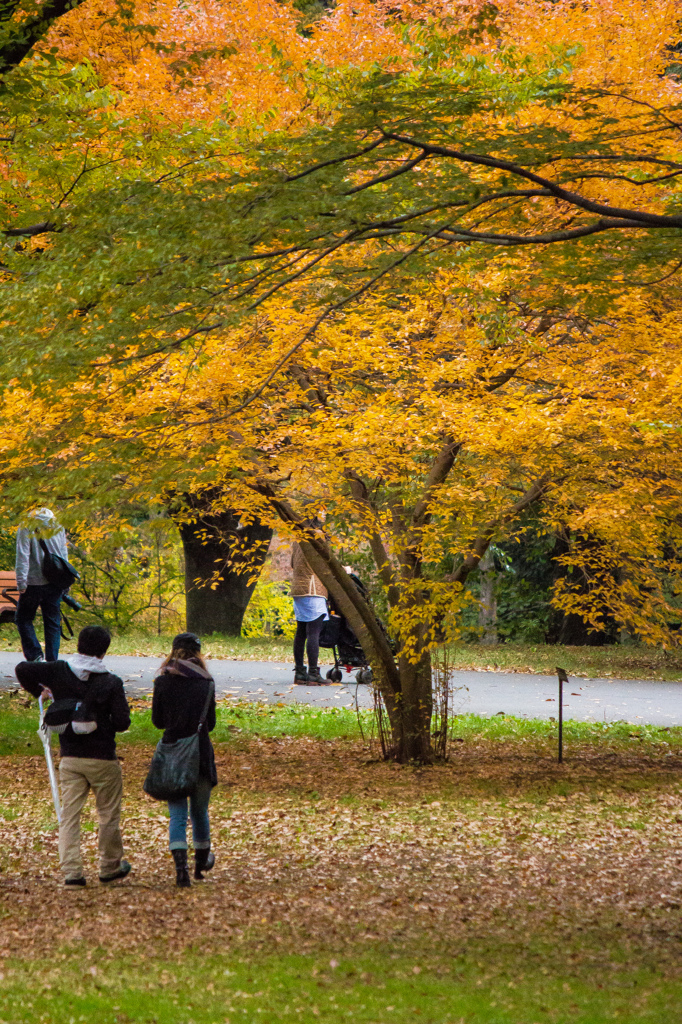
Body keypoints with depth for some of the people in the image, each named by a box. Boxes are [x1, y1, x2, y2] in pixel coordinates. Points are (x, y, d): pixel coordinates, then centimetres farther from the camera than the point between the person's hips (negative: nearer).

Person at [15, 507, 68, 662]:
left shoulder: (26, 529, -2)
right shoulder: (58, 529, 12)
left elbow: (22, 557, -10)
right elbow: (64, 556, 14)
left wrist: (21, 582, -12)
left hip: (33, 584, -4)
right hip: (55, 584, 4)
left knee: (23, 619, 8)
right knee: (53, 622, 8)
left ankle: (35, 655, -5)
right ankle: (52, 660, 5)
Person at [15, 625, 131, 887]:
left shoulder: (59, 671, -3)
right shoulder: (111, 683, -10)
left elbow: (22, 669, -10)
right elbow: (122, 722, -11)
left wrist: (36, 690, 8)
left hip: (70, 758, 2)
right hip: (102, 758, -2)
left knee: (69, 815, 4)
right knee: (109, 815, 13)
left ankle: (71, 870, -6)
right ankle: (110, 867, 23)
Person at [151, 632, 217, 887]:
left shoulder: (162, 682, -3)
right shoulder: (205, 682, -4)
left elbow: (157, 720, 4)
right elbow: (210, 723, 3)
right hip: (200, 752, 0)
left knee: (177, 814, 2)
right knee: (199, 811, 17)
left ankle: (181, 866, -15)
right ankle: (202, 862, 35)